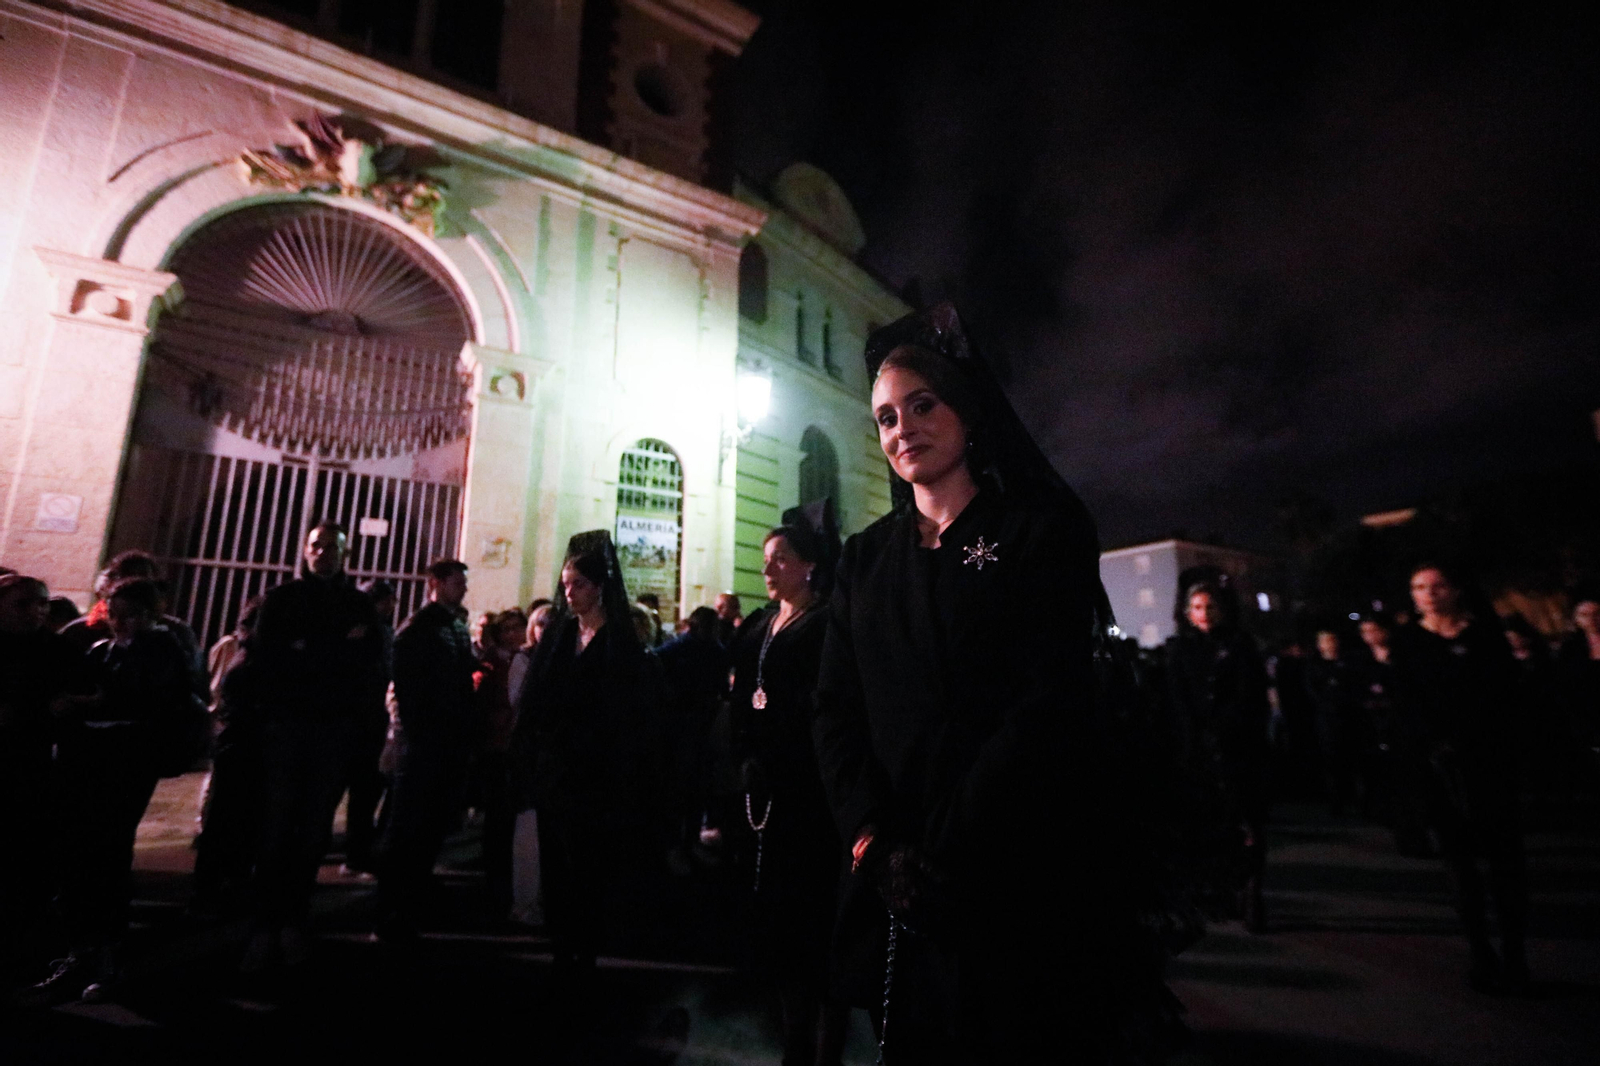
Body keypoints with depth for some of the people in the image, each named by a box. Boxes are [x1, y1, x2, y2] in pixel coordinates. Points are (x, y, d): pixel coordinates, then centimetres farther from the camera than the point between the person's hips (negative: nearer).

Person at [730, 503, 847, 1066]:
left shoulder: (827, 623, -5)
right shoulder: (755, 628, 15)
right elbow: (741, 705, 10)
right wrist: (746, 762, -1)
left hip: (808, 788, -6)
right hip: (764, 788, 6)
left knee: (811, 915, -1)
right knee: (775, 914, 10)